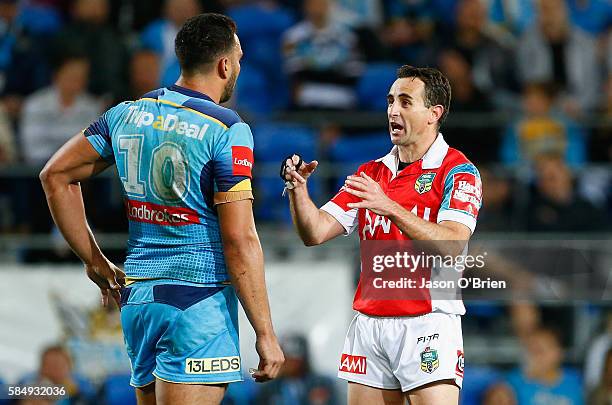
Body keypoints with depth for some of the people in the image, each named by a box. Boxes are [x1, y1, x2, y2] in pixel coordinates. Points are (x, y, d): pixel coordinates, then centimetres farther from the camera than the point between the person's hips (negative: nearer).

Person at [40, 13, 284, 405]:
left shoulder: (127, 114, 9)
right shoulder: (226, 129, -10)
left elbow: (56, 175, 16)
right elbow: (240, 240, -14)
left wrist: (94, 260, 19)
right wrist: (265, 334, -10)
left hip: (136, 298, 7)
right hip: (198, 298, -7)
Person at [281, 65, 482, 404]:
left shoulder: (458, 170, -3)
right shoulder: (370, 173, 15)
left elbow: (452, 245, -18)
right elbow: (316, 233, 9)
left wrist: (391, 209, -27)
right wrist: (297, 187, -9)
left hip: (427, 323, -5)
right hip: (369, 322, 5)